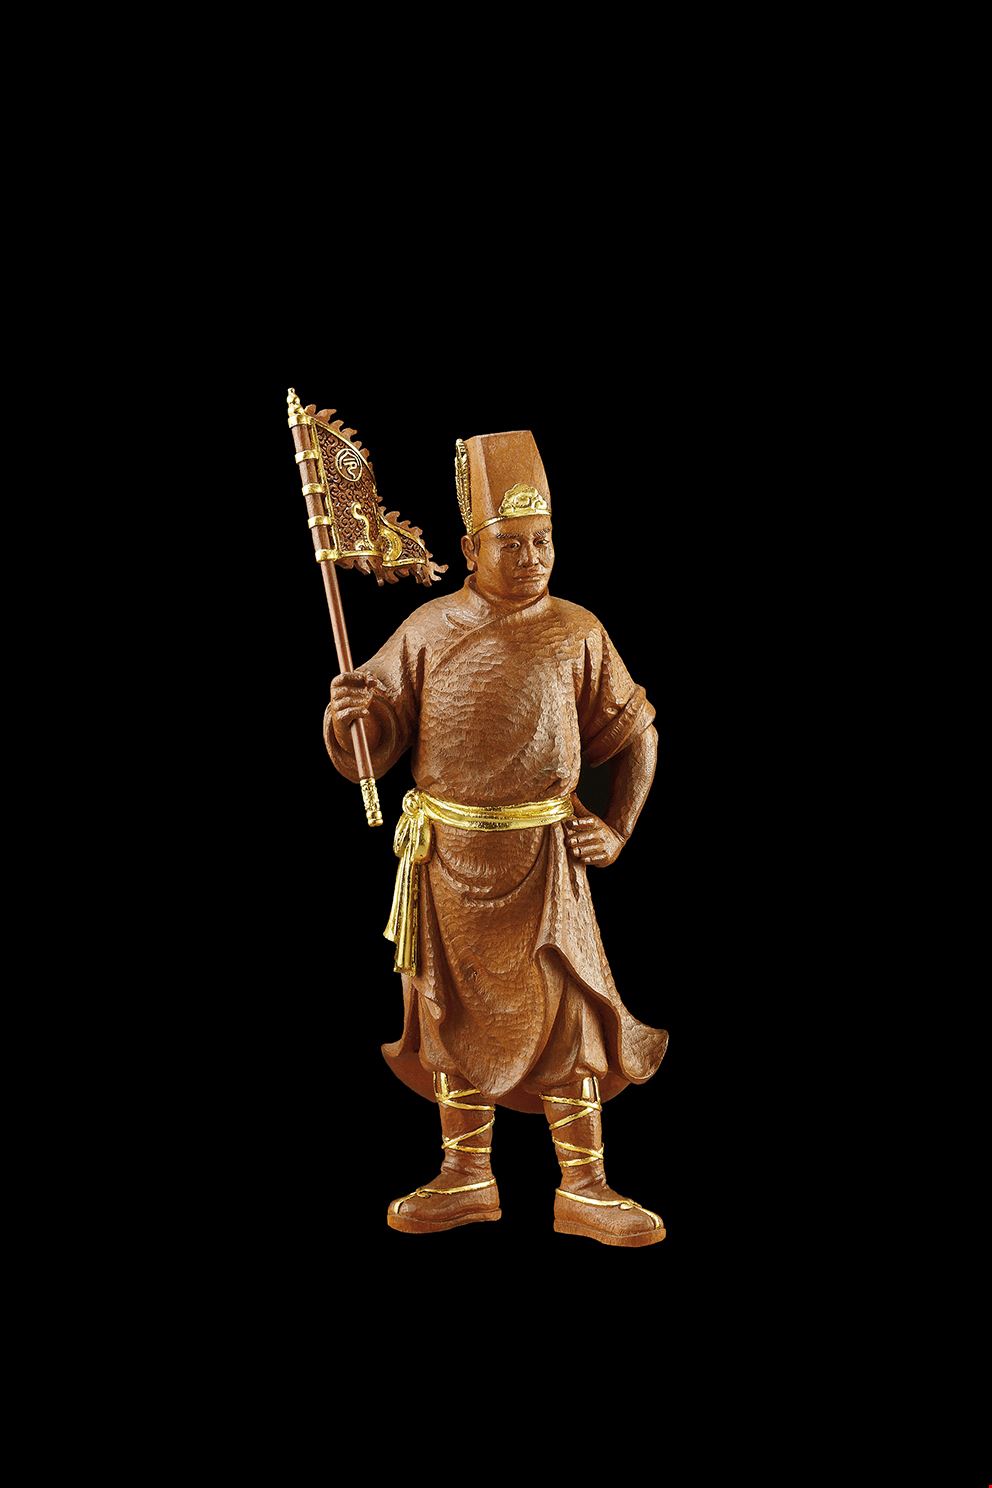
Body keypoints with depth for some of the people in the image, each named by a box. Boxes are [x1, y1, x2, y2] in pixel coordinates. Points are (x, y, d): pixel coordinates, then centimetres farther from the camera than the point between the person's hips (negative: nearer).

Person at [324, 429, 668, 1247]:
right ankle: (466, 1177, 26)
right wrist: (350, 713, -21)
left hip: (544, 856, -1)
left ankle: (585, 1187, 15)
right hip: (447, 853, 1)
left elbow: (636, 736, 10)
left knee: (563, 1012, 2)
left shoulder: (577, 633, -1)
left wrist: (619, 829, 0)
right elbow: (372, 746, 1)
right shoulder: (429, 630, -1)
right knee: (456, 1011, 11)